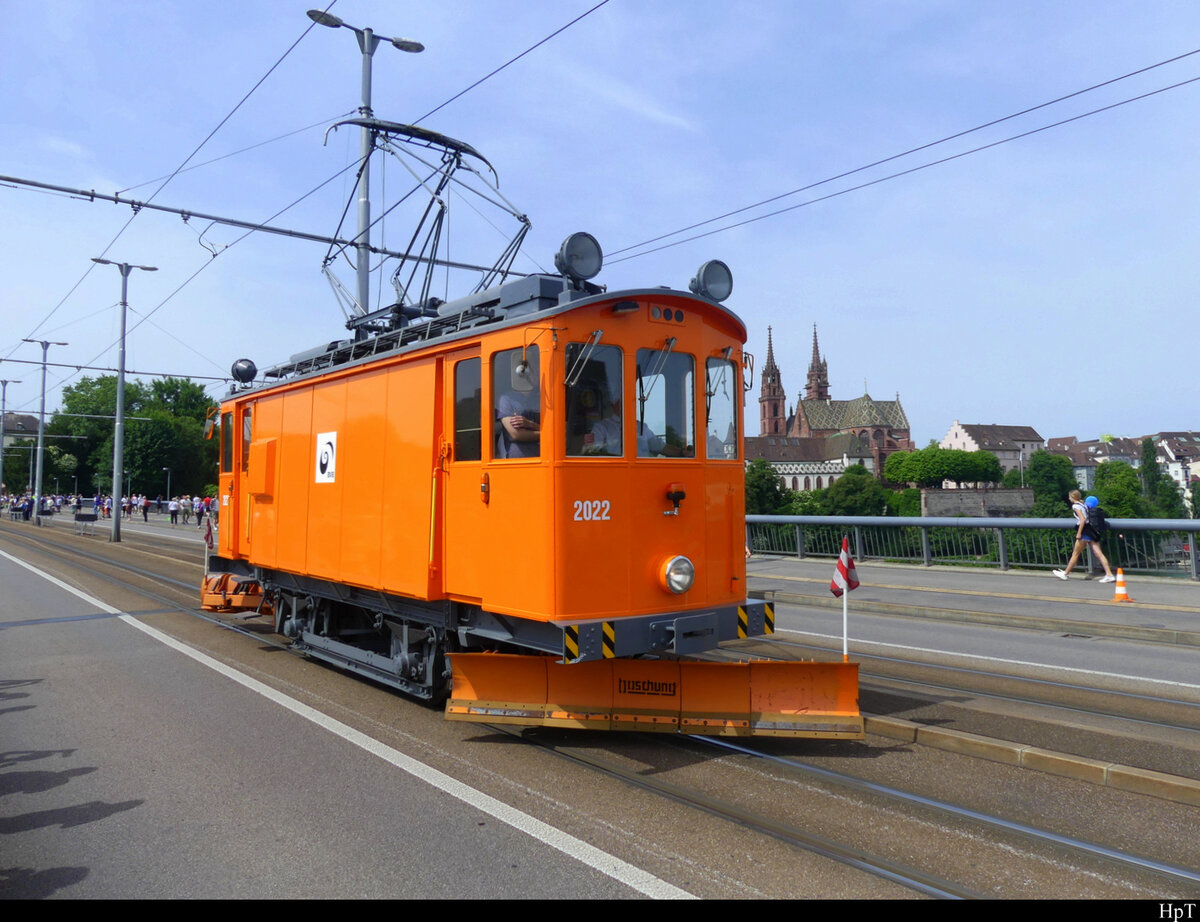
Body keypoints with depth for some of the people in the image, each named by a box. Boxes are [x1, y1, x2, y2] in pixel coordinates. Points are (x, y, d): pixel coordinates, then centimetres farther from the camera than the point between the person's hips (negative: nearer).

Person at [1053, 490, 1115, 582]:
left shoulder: (1075, 506, -7)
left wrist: (1079, 533, -18)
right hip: (1092, 531, 8)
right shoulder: (1084, 504, 18)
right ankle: (1109, 574, -7)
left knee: (1075, 554, 3)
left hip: (1085, 532, -8)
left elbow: (1083, 519, -18)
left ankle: (1066, 573, 13)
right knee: (1099, 553, 1)